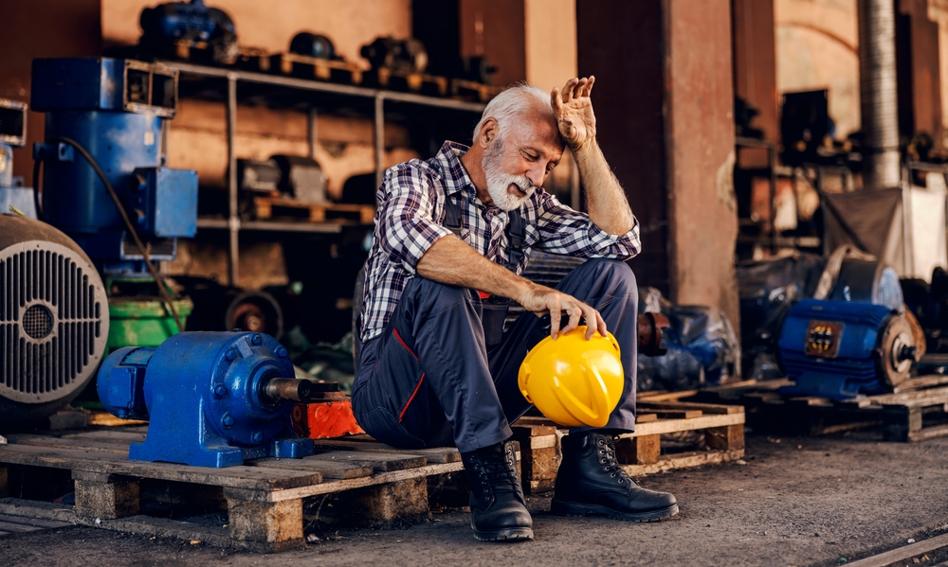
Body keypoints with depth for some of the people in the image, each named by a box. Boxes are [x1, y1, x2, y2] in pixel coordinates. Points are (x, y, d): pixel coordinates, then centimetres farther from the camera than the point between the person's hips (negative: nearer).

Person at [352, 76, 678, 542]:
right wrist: (524, 289, -42)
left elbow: (620, 240, 4)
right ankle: (490, 472, -31)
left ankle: (590, 462, -12)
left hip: (481, 388, 6)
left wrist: (585, 146, -3)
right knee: (438, 284, -36)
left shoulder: (528, 207, 11)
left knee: (611, 275, -1)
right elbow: (406, 235, -34)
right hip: (393, 395, -6)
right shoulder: (415, 179, -9)